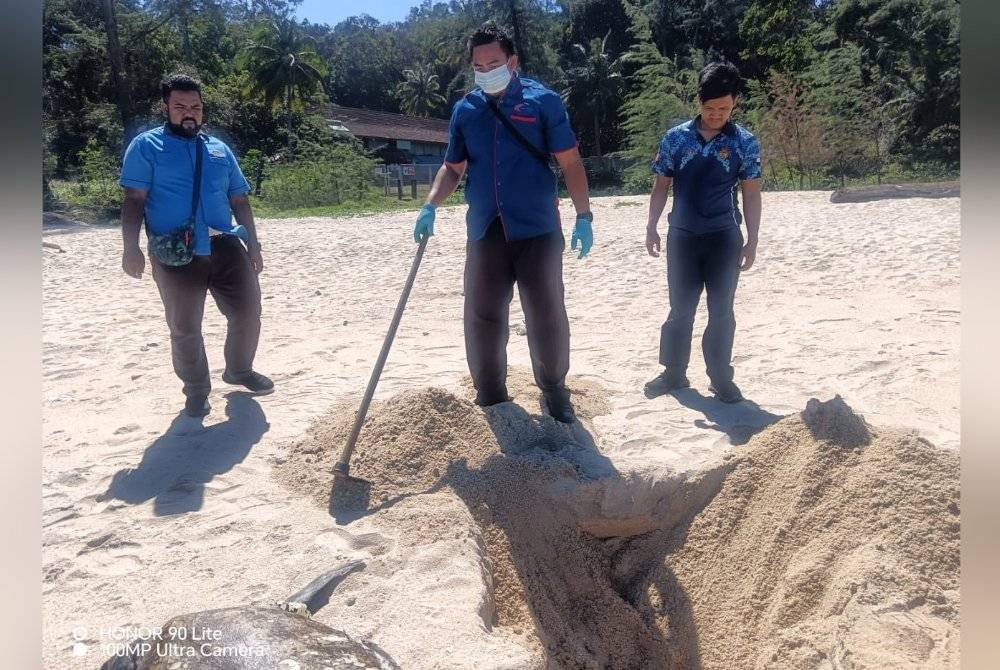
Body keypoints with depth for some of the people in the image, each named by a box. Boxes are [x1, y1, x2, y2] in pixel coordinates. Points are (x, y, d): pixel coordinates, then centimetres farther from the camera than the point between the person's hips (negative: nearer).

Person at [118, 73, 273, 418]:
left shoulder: (219, 149, 16)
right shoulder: (146, 146, 3)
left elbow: (239, 200, 18)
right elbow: (134, 199, -4)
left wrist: (252, 243, 13)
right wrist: (131, 248, -14)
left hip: (226, 248, 4)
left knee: (247, 312, 6)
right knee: (185, 327, 3)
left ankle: (240, 370, 30)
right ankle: (196, 389, 21)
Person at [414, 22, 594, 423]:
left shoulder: (543, 101, -1)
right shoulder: (464, 109, 9)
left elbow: (570, 163, -2)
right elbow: (452, 168, 17)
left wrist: (583, 216, -9)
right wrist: (431, 206, 0)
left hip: (538, 230, -3)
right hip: (484, 232, 4)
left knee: (546, 316, 3)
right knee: (482, 318, 8)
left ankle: (554, 390, 22)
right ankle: (489, 397, 24)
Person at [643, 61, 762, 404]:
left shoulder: (745, 142, -3)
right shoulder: (675, 138, -1)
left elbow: (751, 194, 1)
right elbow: (661, 186, 5)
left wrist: (752, 240, -2)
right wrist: (651, 228, 0)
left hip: (724, 237, 0)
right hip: (682, 235, 1)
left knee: (721, 310, 7)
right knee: (680, 308, 8)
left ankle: (721, 377, 19)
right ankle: (674, 372, 21)